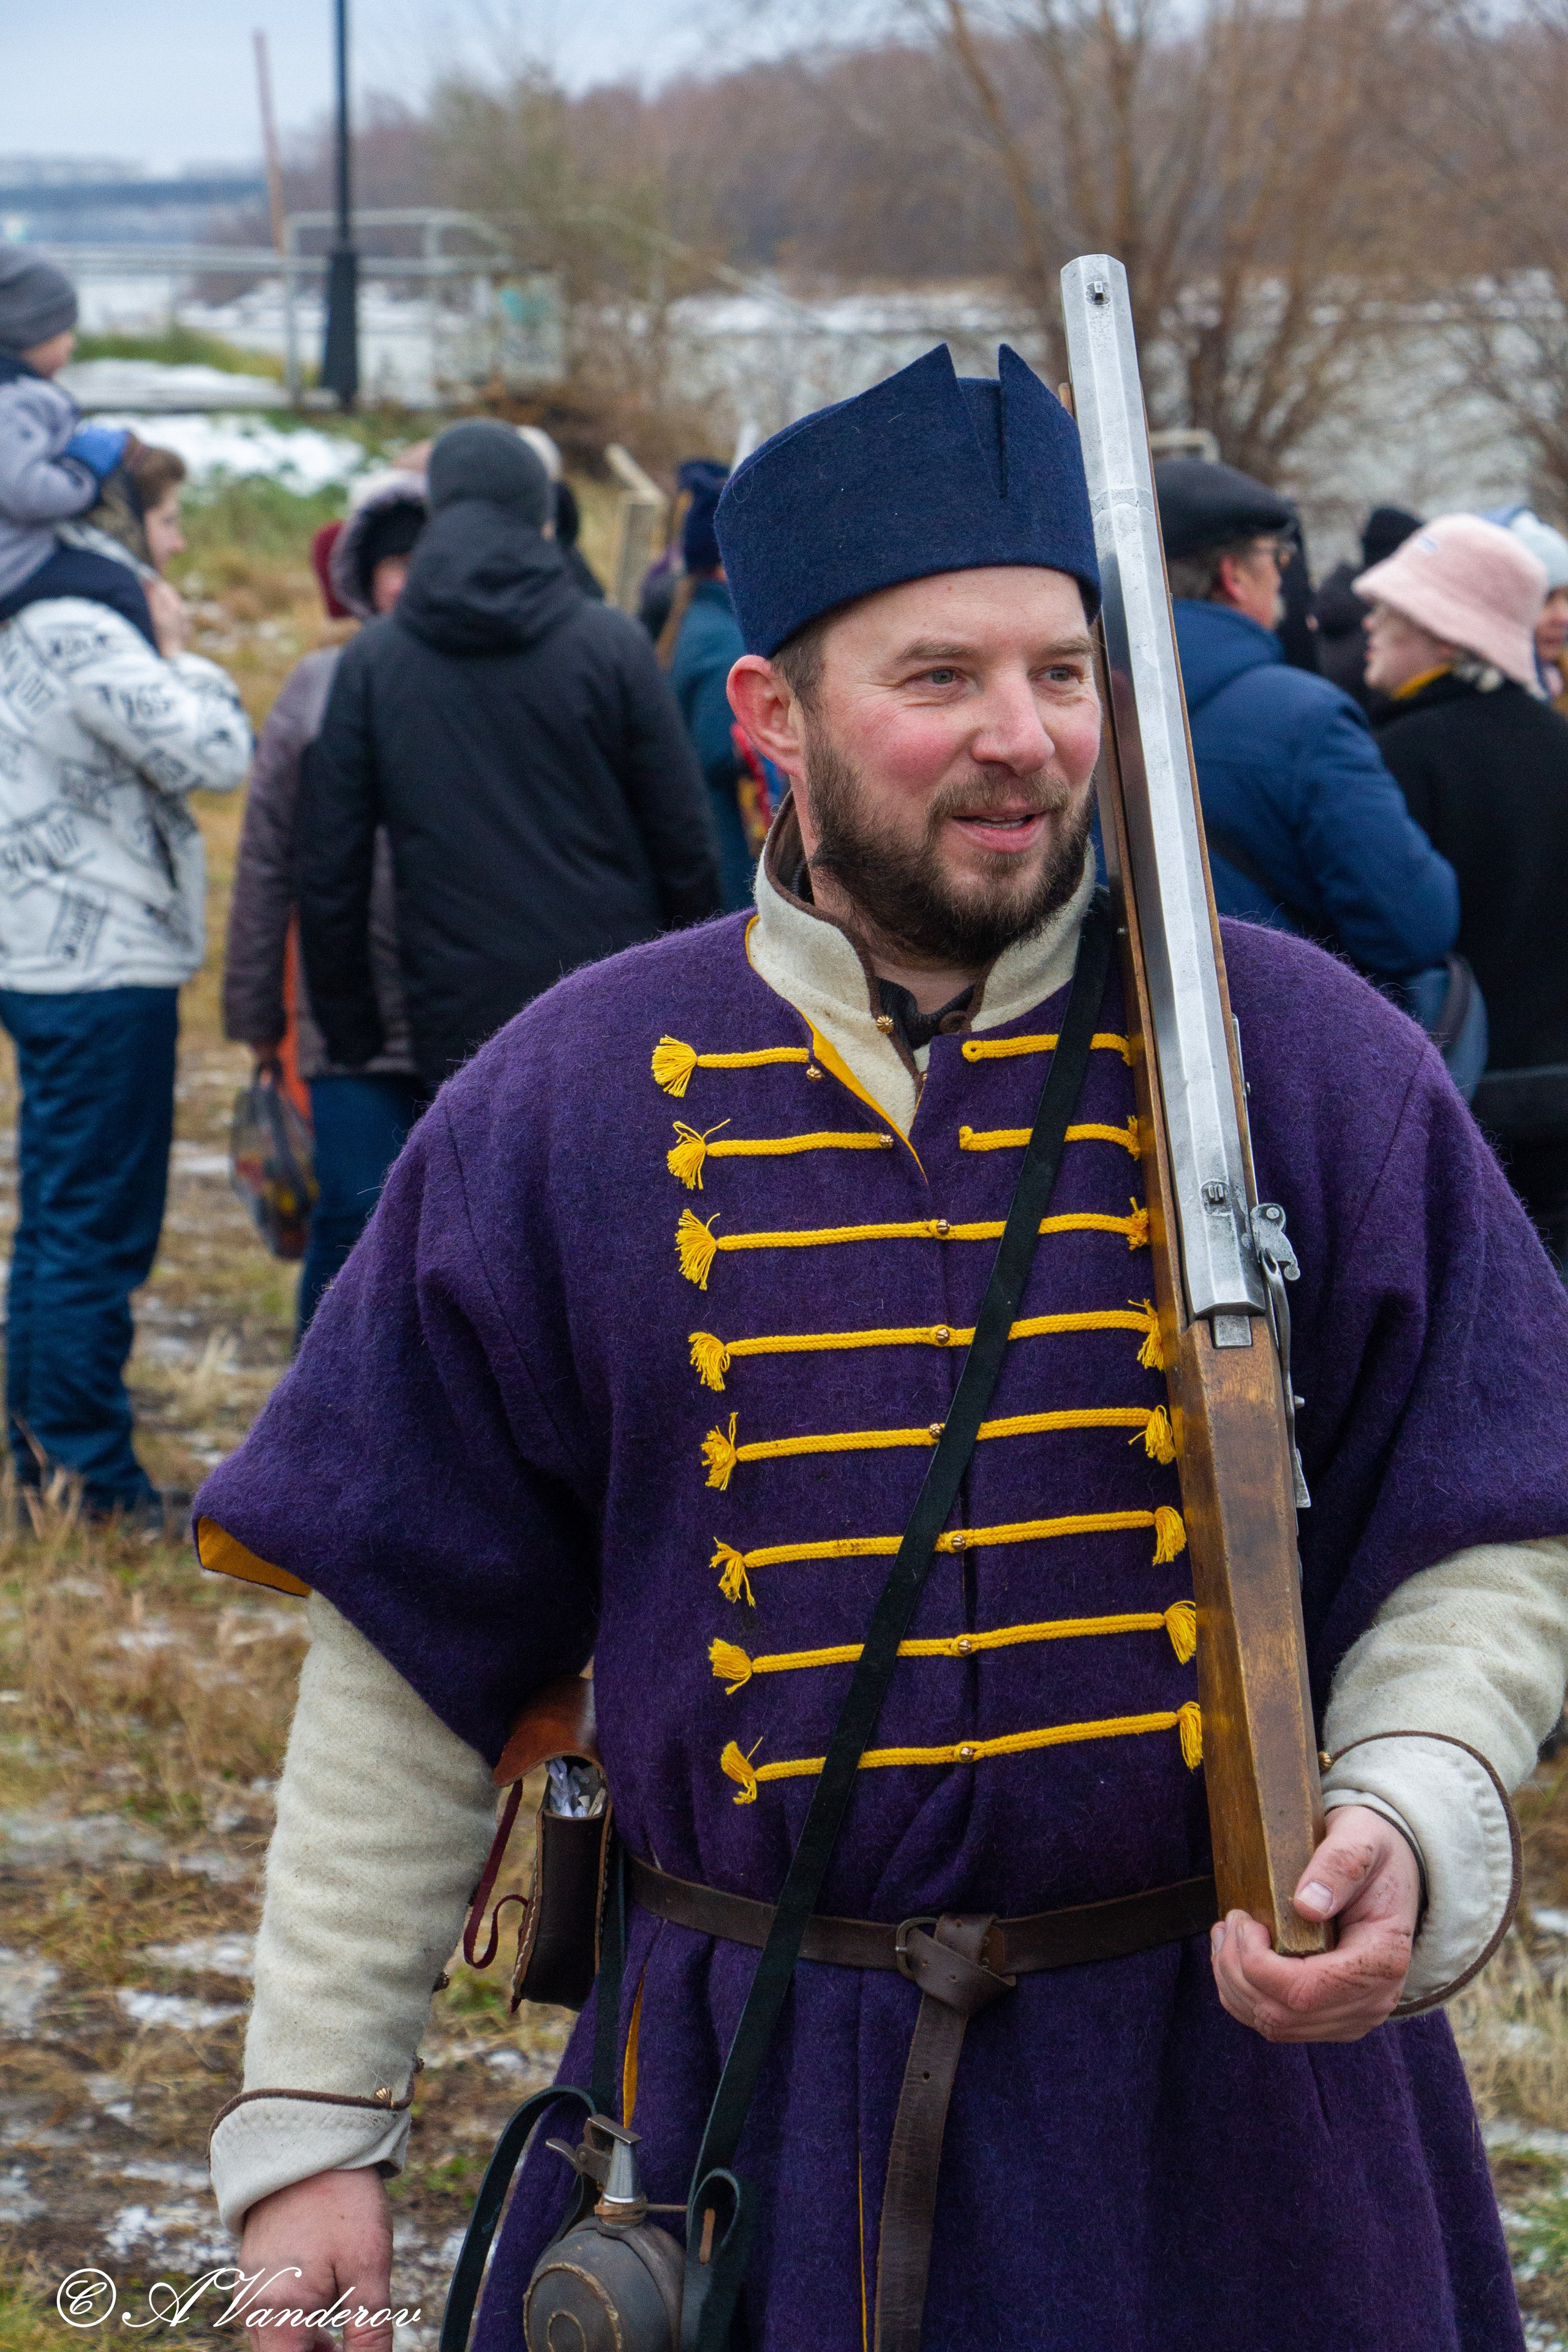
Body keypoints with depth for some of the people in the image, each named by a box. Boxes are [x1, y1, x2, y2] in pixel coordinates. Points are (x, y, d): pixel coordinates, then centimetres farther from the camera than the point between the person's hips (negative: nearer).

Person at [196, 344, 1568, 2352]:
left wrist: (1404, 1823, -17)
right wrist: (311, 2124, 1)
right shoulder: (569, 1108, -2)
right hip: (744, 2103, 0)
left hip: (1231, 2092, 0)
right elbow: (412, 1652, 2)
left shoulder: (1307, 1060, -3)